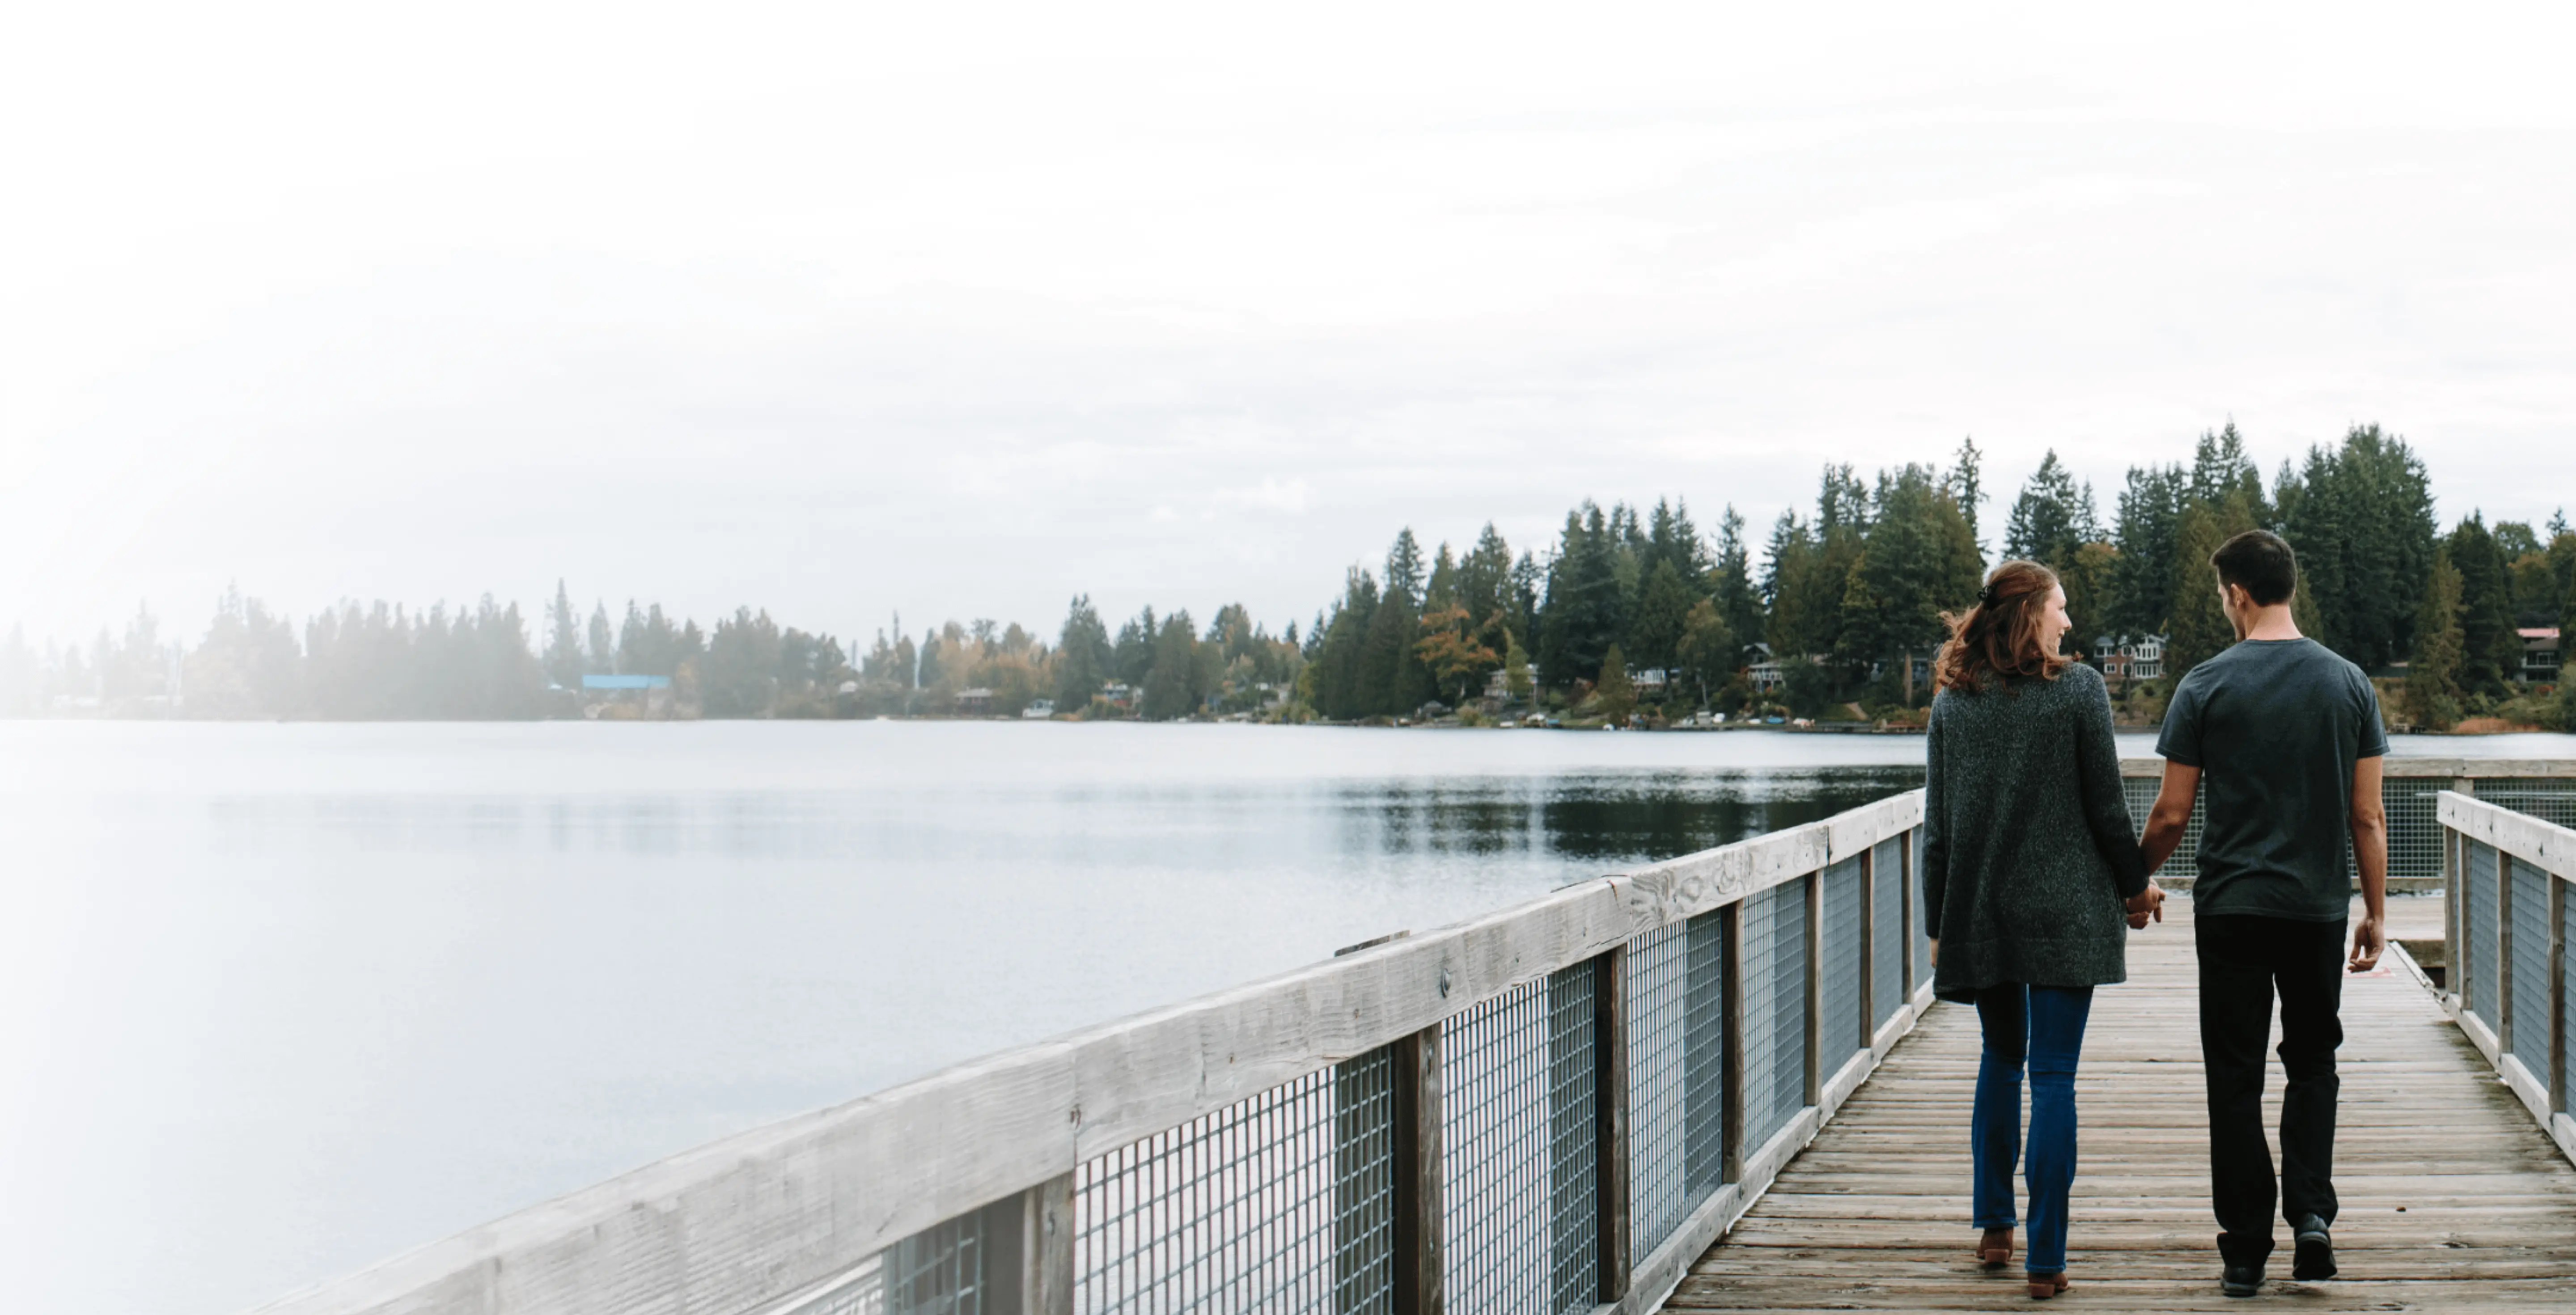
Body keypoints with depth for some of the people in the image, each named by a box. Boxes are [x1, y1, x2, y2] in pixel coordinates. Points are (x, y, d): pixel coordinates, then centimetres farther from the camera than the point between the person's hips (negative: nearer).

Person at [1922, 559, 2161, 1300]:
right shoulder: (2078, 690, -6)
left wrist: (1938, 922, 11)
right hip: (2063, 911, -3)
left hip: (1980, 910, 3)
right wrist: (2137, 885, 10)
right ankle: (2045, 1260, -2)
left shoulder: (1953, 701, 3)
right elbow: (2107, 808, -5)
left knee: (2001, 1058, 20)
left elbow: (1938, 823, 5)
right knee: (2053, 1075, -1)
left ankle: (1995, 1228, 22)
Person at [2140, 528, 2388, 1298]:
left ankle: (2246, 1252, 6)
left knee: (2236, 1079, 5)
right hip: (2319, 909, 2)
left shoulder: (2205, 687, -6)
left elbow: (2171, 815, -5)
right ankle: (2311, 1212, 0)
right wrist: (2376, 913, 10)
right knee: (2312, 1063, 18)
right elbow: (2368, 817, 1)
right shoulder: (2348, 683, 1)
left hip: (2231, 909, -2)